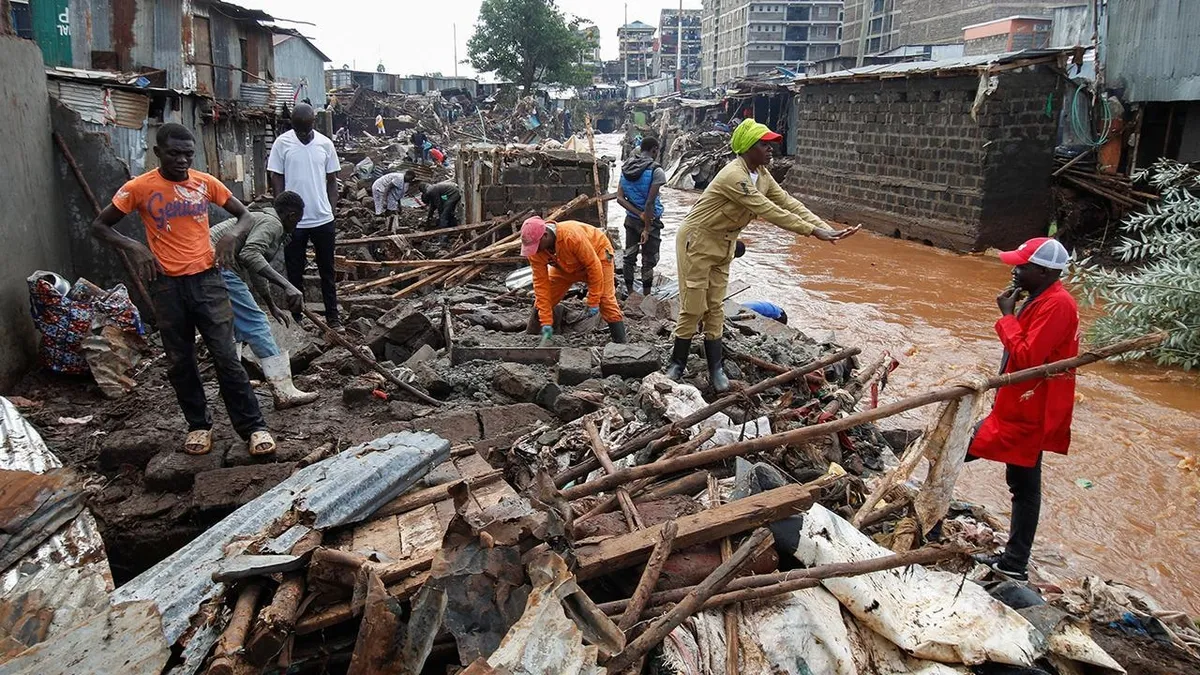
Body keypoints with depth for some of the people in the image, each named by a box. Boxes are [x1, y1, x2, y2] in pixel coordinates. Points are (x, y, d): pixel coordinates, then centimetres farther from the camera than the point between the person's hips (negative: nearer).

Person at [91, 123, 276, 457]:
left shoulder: (206, 183, 2)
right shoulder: (139, 188, -3)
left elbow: (245, 215, 11)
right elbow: (99, 226, 4)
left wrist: (232, 234, -11)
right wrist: (133, 247, -14)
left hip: (207, 279, 0)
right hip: (167, 285, 0)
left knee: (226, 356, -2)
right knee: (180, 362, 10)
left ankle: (253, 426, 4)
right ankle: (199, 425, 26)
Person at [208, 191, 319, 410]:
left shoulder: (261, 219, 27)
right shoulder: (272, 223, -5)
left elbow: (256, 272, 37)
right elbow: (250, 254, -25)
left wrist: (273, 307, 46)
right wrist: (286, 285, -32)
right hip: (219, 268, -11)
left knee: (239, 326, 21)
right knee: (256, 325, -9)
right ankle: (284, 393, -11)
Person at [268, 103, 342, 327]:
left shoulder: (325, 144, 1)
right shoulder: (282, 143, -4)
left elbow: (332, 180, 8)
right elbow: (276, 180, -2)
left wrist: (331, 210, 1)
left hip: (323, 218, 2)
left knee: (327, 269, 10)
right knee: (294, 271, 8)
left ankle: (332, 315, 20)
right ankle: (296, 317, 19)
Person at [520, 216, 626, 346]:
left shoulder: (572, 236, -42)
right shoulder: (534, 249, -25)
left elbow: (594, 266, -33)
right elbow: (541, 283, -22)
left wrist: (593, 302, -28)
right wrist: (546, 322, -24)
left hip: (597, 254, -5)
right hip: (566, 266, 5)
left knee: (605, 300, -17)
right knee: (543, 299, -3)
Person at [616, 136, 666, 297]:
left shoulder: (626, 168, 2)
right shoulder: (656, 171, -17)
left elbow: (619, 198, -4)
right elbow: (650, 203, -21)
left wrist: (640, 214, -10)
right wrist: (647, 229, -16)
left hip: (631, 219, 6)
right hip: (651, 220, -6)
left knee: (629, 256, 13)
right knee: (649, 261, 3)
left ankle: (630, 294, 22)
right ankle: (646, 296, 9)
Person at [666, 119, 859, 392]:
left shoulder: (762, 175, 2)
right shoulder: (734, 175, -27)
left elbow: (788, 203, -2)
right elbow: (767, 210, -30)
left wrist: (826, 229, -12)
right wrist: (812, 230, -28)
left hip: (723, 244, 8)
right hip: (697, 241, -8)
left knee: (715, 308, 10)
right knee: (693, 307, -4)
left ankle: (716, 368, 16)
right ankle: (677, 365, 10)